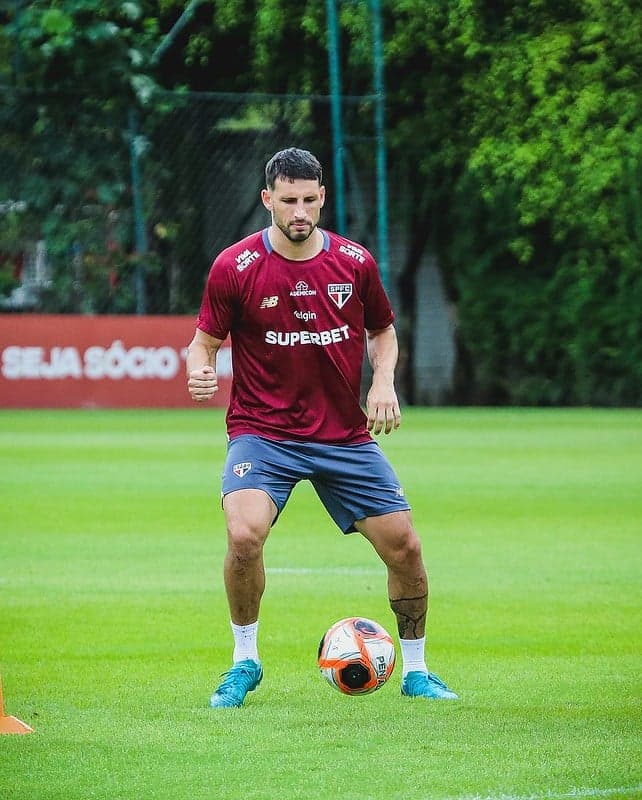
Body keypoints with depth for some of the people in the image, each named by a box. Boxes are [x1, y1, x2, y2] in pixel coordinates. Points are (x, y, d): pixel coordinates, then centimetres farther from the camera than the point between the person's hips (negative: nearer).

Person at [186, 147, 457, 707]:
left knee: (404, 546, -1)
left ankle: (415, 671, 21)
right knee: (245, 535, -27)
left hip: (346, 435, 3)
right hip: (263, 432, -3)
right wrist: (200, 372, -21)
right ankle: (245, 661, -4)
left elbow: (383, 331, 16)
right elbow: (205, 340, 2)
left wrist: (384, 382, -3)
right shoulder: (235, 267, -7)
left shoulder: (355, 262, 0)